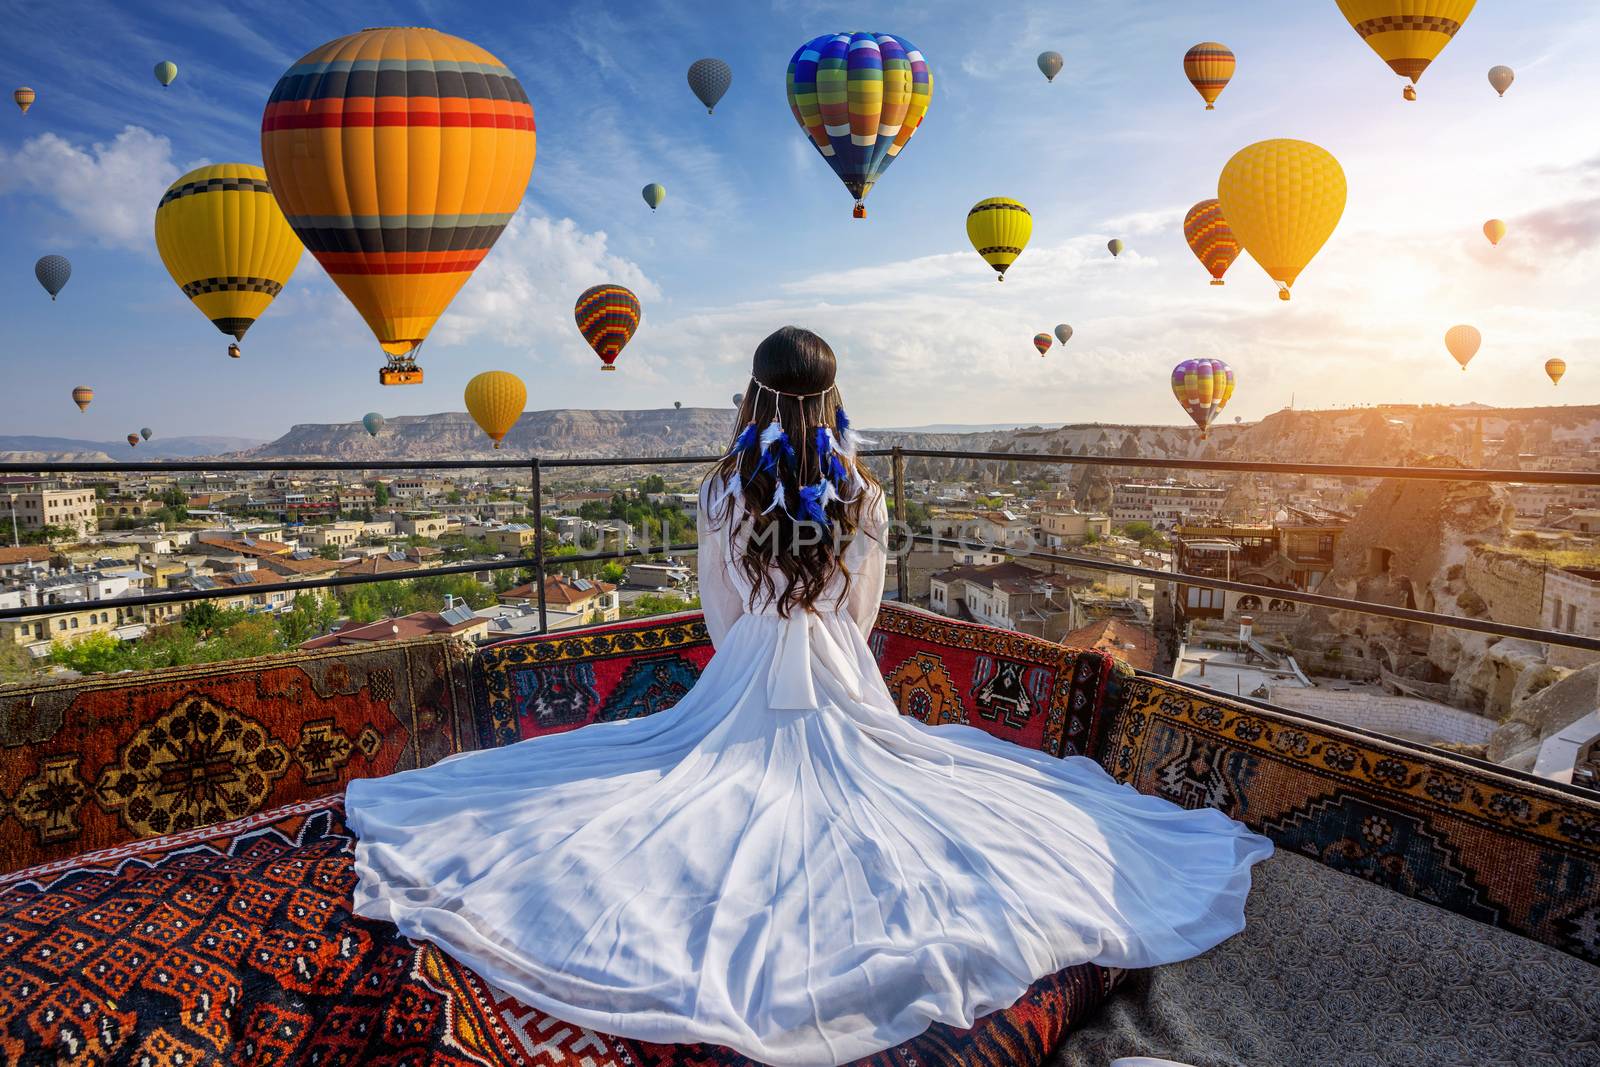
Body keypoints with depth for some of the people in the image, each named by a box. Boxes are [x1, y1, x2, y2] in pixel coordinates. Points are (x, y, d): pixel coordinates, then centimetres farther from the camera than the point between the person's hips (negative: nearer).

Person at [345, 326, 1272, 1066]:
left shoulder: (722, 492, -11)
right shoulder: (865, 498, -11)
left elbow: (718, 609, 0)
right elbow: (864, 611, 0)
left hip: (744, 682, 0)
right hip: (841, 684, 0)